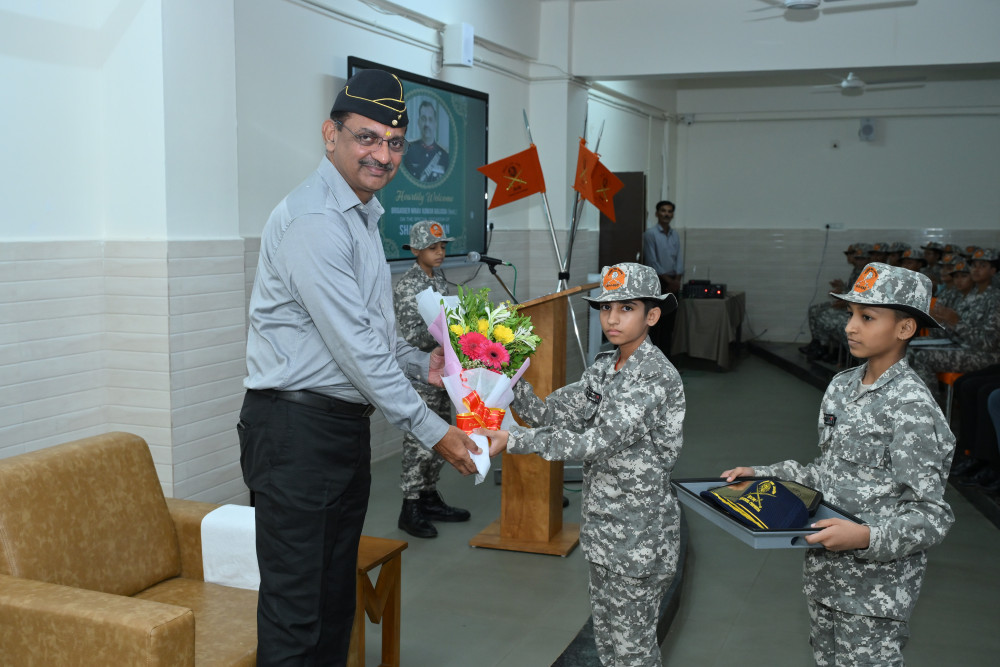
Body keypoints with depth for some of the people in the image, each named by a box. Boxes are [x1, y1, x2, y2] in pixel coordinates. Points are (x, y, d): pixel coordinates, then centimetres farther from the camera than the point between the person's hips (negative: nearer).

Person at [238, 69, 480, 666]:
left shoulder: (363, 216, 17)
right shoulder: (312, 220, -17)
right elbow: (354, 345, -21)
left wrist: (422, 364, 8)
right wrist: (430, 429, -17)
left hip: (347, 422, 10)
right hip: (296, 426, -10)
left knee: (337, 595, 18)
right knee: (294, 606, -4)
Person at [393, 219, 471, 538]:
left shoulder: (439, 279, 11)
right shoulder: (407, 285, -15)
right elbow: (413, 335, -21)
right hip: (419, 375, -9)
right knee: (419, 443, -5)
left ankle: (430, 499, 26)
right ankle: (410, 510, 4)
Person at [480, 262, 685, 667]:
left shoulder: (657, 377, -21)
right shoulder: (605, 368, 6)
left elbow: (599, 441, -28)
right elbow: (552, 413, 1)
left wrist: (513, 441, -31)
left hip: (638, 535, -8)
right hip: (603, 527, 8)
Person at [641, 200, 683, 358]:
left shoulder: (675, 235, 13)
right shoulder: (650, 234, -6)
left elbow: (679, 259, 9)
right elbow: (651, 262, -11)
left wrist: (677, 280, -6)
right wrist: (668, 280, -13)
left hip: (673, 284, 6)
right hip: (658, 282, -6)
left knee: (669, 323, 8)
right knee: (657, 322, -6)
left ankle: (666, 360, 14)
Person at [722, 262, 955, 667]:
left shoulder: (912, 408, -20)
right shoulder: (842, 386, 4)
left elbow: (932, 515, -19)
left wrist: (867, 536, -34)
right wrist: (762, 476, 6)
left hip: (875, 586, -7)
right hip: (824, 572, 7)